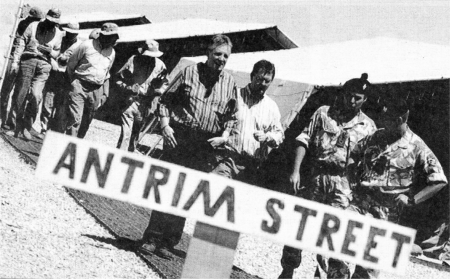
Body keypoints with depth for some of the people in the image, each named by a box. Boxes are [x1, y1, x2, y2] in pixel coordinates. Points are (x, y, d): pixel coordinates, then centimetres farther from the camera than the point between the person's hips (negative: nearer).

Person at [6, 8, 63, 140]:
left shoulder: (58, 34, 11)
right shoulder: (34, 26, 6)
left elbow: (57, 53, 17)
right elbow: (21, 44, 4)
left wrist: (50, 51, -6)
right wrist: (15, 61, -3)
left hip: (44, 64, 0)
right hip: (28, 60, 0)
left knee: (36, 95, -16)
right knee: (20, 94, -2)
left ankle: (26, 126, -3)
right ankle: (16, 127, 6)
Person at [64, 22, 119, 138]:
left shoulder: (111, 53, 11)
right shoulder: (87, 45, -6)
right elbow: (71, 64, 1)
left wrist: (105, 93, 17)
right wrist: (73, 82, 2)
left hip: (96, 91, 5)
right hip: (79, 86, -5)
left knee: (86, 123, 8)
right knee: (75, 119, -13)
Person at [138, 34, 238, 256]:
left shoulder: (230, 83, 8)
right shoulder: (189, 73, 1)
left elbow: (231, 116, 16)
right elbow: (166, 99, 3)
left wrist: (224, 135, -1)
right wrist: (165, 124, -10)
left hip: (206, 147, 2)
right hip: (179, 138, -2)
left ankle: (168, 242, 11)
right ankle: (152, 238, 6)